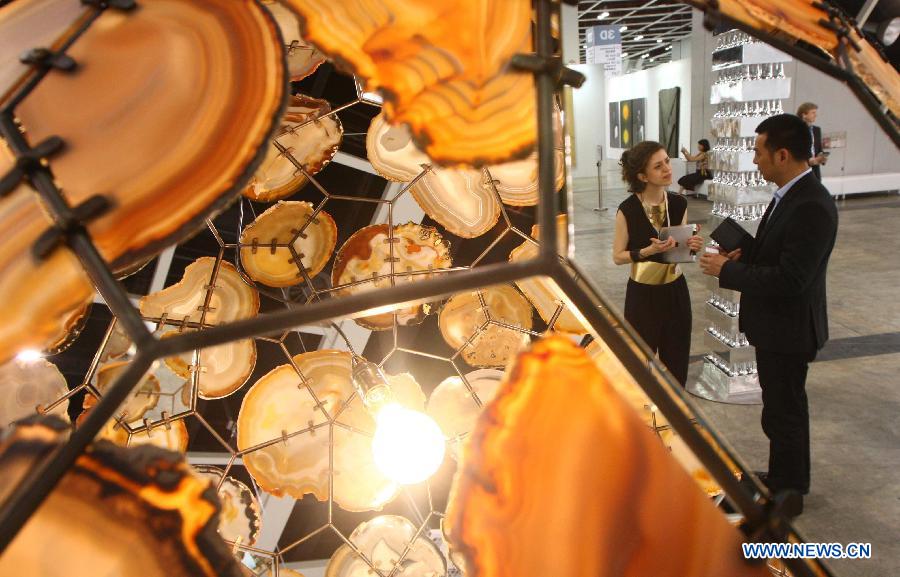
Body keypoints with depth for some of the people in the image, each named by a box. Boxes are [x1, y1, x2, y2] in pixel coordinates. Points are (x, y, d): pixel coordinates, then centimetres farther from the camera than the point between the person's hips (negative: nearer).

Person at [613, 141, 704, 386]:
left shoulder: (679, 204, -3)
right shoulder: (628, 209, -16)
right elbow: (617, 256, -10)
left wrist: (692, 245, -13)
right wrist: (649, 250, -25)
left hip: (675, 291, 4)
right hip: (643, 294, -4)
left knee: (676, 361, 14)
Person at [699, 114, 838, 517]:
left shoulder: (812, 206, -27)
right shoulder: (789, 195, 3)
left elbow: (790, 279, -30)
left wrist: (727, 271, -22)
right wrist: (745, 253, -2)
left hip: (787, 330, -10)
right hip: (775, 323, 10)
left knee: (784, 412, 8)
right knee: (783, 408, 24)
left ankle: (786, 496, 27)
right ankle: (784, 478, 43)